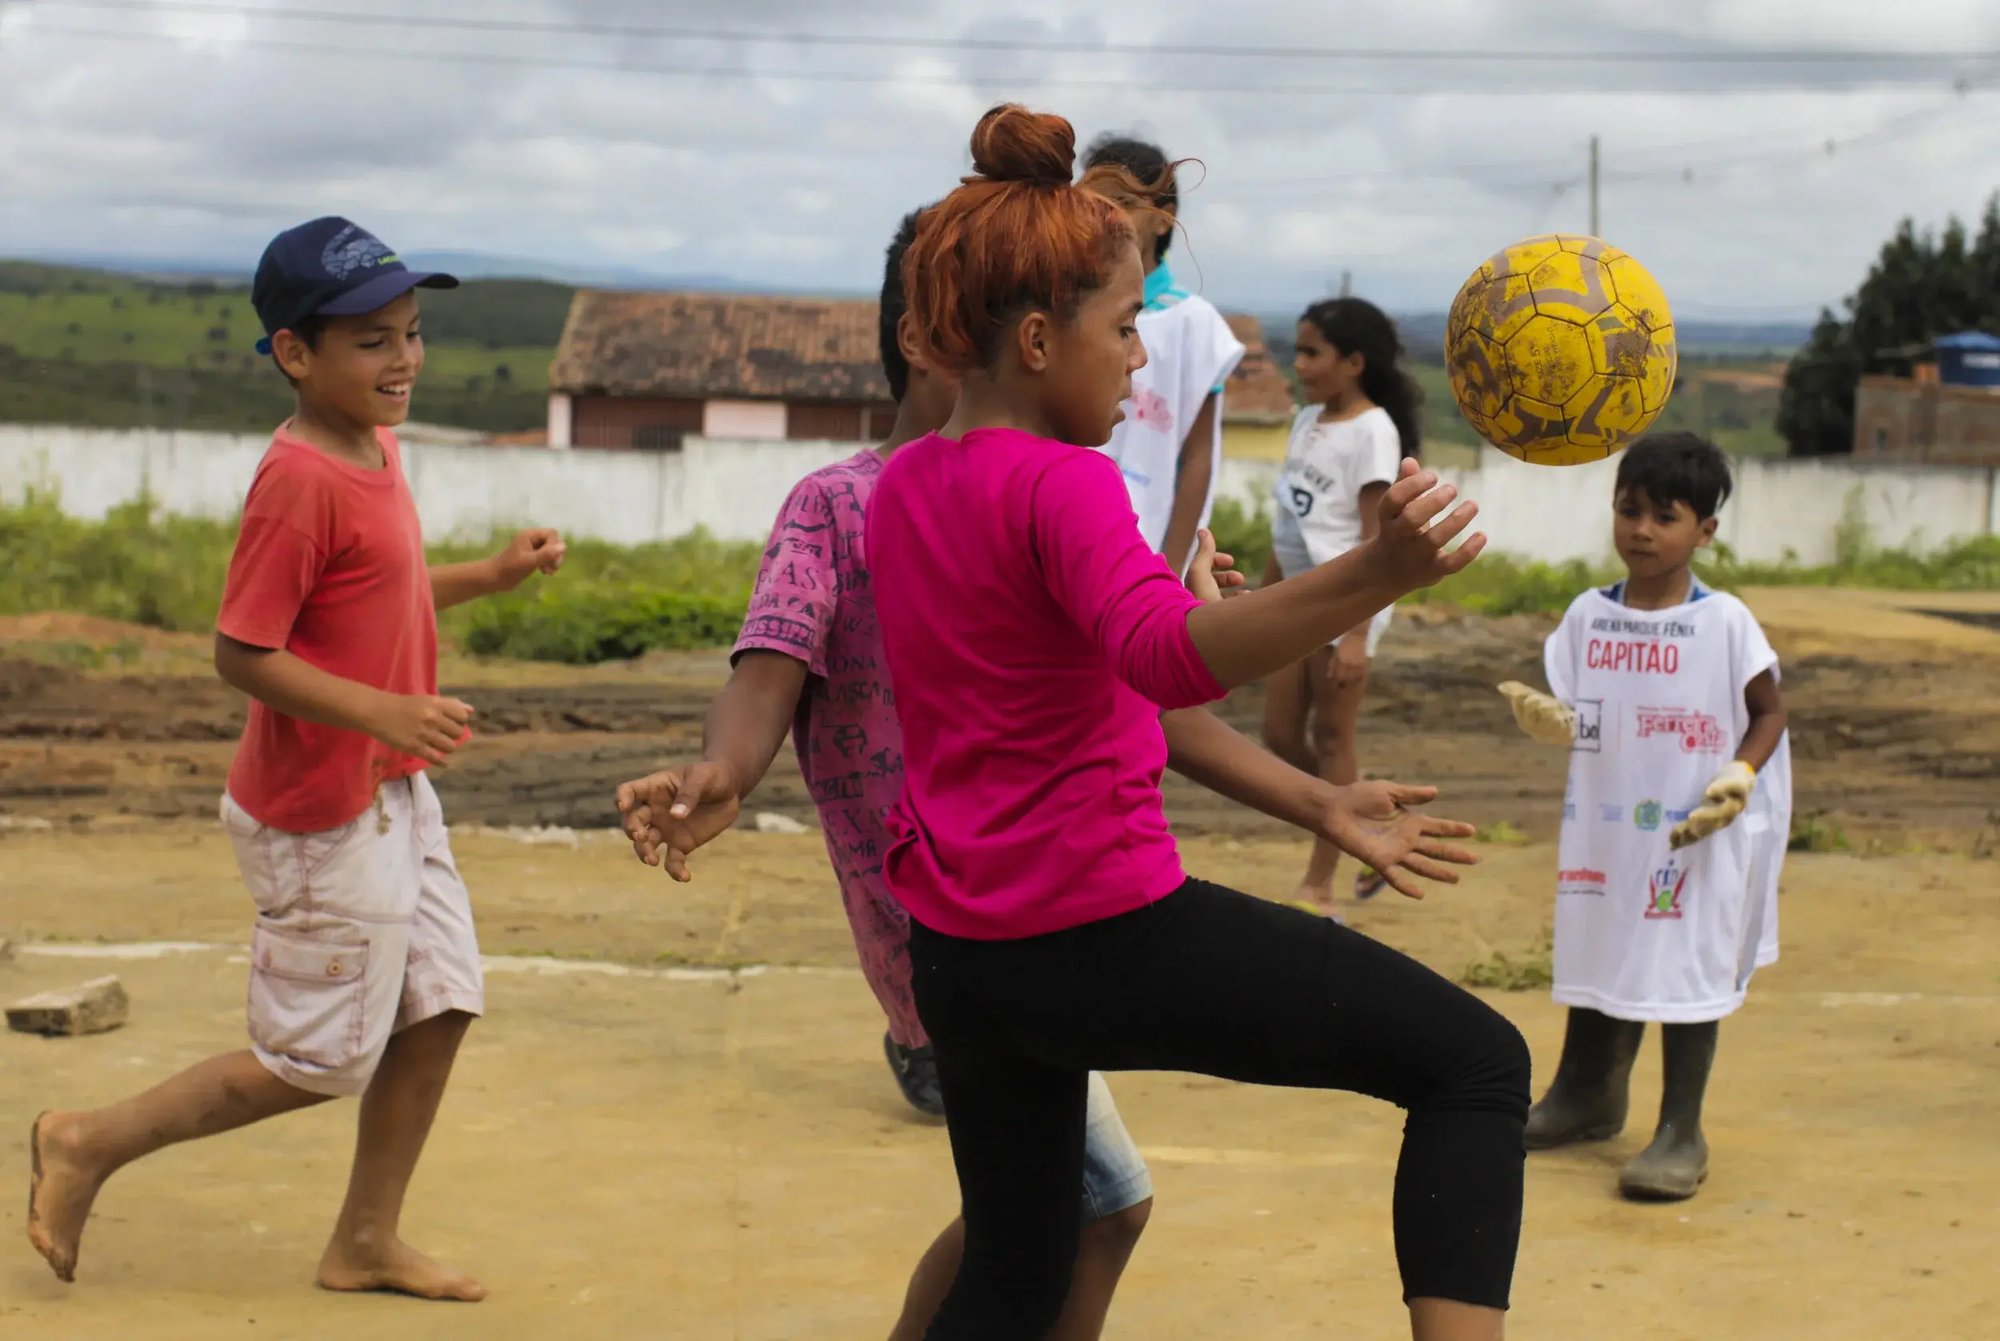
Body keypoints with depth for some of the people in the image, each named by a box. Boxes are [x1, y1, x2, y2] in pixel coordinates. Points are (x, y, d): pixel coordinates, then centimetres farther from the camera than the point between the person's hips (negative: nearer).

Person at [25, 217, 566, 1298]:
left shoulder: (375, 449, 6)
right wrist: (383, 712, -30)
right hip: (321, 814, -9)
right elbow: (241, 653, -24)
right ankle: (90, 1145, 18)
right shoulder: (299, 480, -23)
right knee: (319, 1064, 2)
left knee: (440, 1008, 11)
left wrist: (492, 575, 7)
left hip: (392, 792, 9)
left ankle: (367, 1242, 25)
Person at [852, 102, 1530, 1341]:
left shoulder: (904, 485, 10)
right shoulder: (1064, 484, -16)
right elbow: (1169, 654, -36)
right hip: (1106, 934, -9)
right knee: (1478, 1061, -3)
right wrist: (1372, 578, -50)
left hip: (959, 950, 9)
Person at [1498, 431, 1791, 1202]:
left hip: (1696, 837, -4)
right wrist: (1549, 722, -17)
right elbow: (1575, 718, 5)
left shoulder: (1725, 623, -9)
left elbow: (1770, 711, -3)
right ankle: (1588, 1096, 36)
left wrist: (1740, 777, -18)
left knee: (1687, 972, -2)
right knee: (1600, 958, 17)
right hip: (1605, 829, 5)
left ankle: (1682, 1133, 6)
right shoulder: (1588, 616, 2)